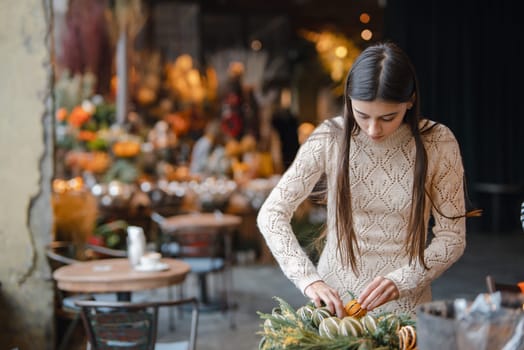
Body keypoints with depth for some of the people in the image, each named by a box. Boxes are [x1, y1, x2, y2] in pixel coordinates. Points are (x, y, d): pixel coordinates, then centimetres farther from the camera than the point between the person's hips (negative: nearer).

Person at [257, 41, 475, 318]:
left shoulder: (437, 142, -5)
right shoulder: (331, 137, -5)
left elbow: (452, 237, -1)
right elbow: (271, 214, -5)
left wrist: (400, 281, -17)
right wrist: (309, 280, -19)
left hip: (405, 303, 2)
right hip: (334, 298, -1)